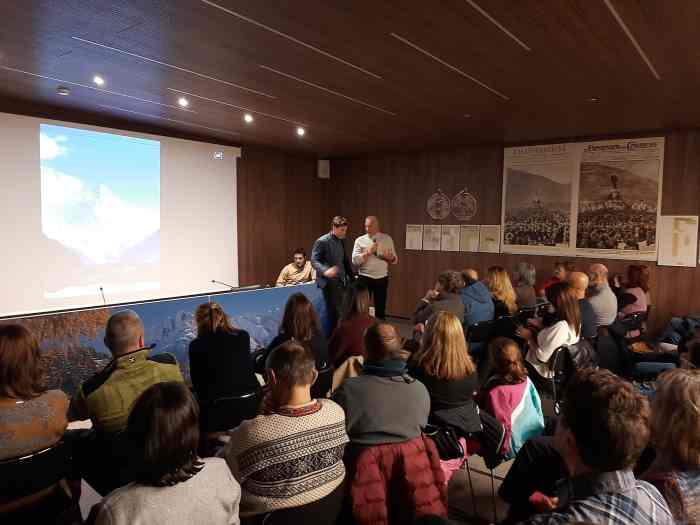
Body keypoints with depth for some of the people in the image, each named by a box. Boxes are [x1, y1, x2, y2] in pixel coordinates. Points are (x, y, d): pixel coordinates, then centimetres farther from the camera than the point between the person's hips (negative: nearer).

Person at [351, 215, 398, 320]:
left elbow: (395, 260, 8)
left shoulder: (387, 239, 5)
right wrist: (368, 252, -19)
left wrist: (389, 257, -14)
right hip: (365, 278, -1)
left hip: (382, 278, 2)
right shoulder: (360, 240, -1)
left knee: (381, 307, 10)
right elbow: (354, 260, -9)